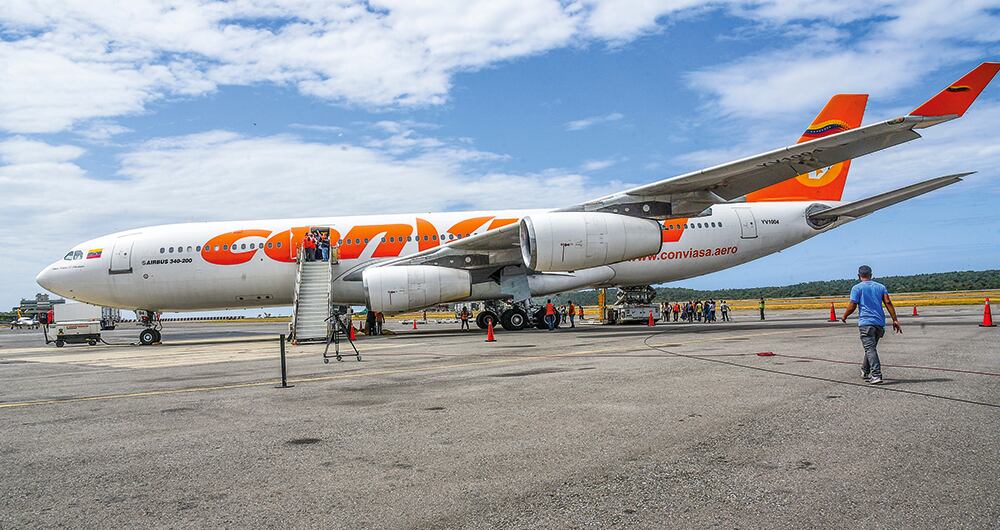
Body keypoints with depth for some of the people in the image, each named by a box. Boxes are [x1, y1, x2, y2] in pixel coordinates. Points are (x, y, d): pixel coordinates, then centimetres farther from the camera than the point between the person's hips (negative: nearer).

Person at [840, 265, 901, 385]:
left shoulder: (857, 288, -1)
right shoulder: (881, 287, 13)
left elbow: (852, 306, -6)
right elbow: (888, 303, 4)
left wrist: (844, 317, 11)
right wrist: (895, 320, 3)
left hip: (866, 322, -6)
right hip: (879, 322, 6)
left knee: (870, 349, -10)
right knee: (871, 347, 19)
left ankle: (876, 375, -20)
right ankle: (865, 372, 31)